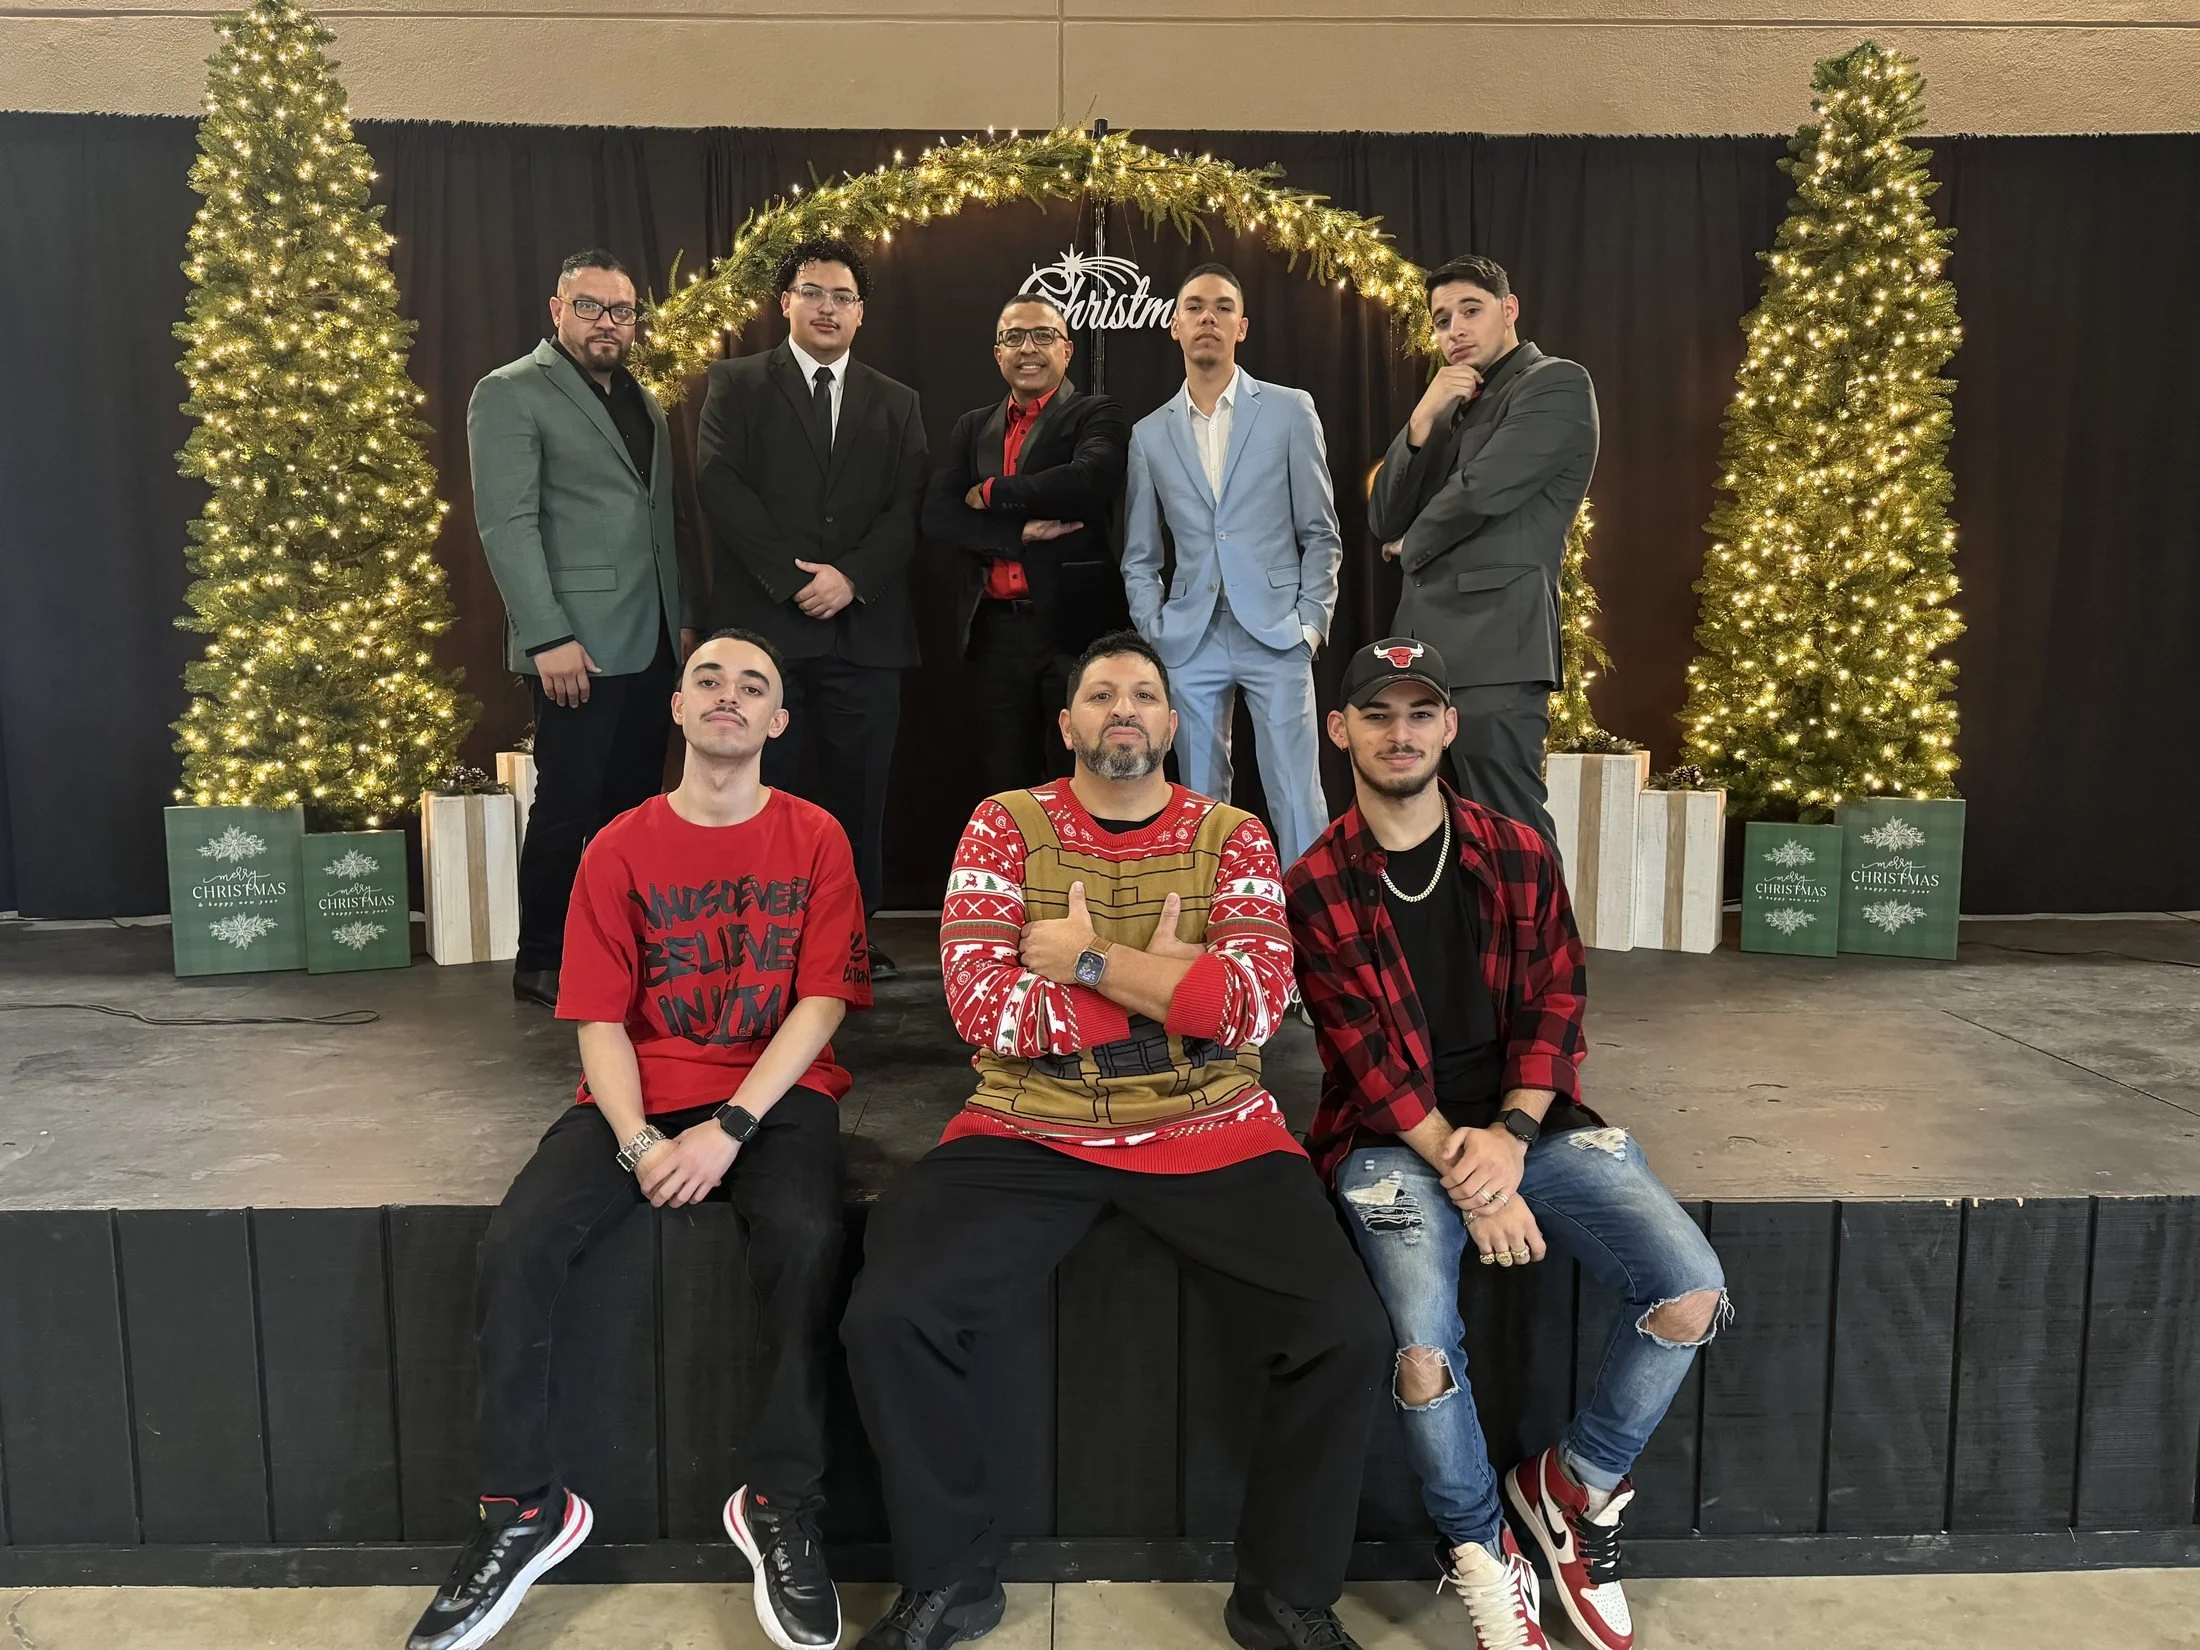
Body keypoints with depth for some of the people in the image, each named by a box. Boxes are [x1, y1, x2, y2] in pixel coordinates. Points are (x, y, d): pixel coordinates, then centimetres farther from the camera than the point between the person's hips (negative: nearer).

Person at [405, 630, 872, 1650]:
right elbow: (600, 1020, 0)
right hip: (640, 1099, 2)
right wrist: (639, 1141, -17)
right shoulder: (621, 849, 4)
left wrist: (730, 1127, -18)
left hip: (777, 1094, -2)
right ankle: (522, 1510, -4)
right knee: (516, 1246, -22)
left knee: (805, 1242, -31)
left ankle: (779, 1507, -12)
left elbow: (821, 1003, -6)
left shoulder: (814, 840, 1)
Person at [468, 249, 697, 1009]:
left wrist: (683, 614, 11)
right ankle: (540, 963, 12)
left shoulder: (643, 401, 18)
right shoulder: (511, 393, -3)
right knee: (568, 803, -2)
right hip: (578, 644, -7)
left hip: (650, 641, 7)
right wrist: (549, 638, -19)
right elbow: (506, 523, -12)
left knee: (633, 802, 9)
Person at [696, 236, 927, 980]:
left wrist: (851, 578, -11)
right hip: (764, 623, -2)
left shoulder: (897, 404, 17)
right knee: (766, 792, 0)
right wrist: (792, 579, -12)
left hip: (866, 627, 2)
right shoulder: (736, 385, 10)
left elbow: (907, 510, 5)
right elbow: (721, 487, -4)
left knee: (857, 789, 4)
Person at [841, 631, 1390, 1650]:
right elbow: (978, 1003, -10)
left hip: (1210, 1134, 1)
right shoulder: (1006, 825, 3)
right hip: (1029, 1131, 0)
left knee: (1348, 1336, -18)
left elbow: (1255, 1003, -10)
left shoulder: (1231, 836, 6)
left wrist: (1088, 959, -13)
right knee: (887, 1316, -20)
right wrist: (1168, 982, -8)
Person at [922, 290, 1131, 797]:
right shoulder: (973, 427, 16)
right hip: (995, 629, 4)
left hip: (1074, 625, -4)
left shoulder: (1096, 416, 2)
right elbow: (938, 514, 3)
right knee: (1003, 786, 10)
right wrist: (1020, 533, -12)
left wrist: (991, 493, -8)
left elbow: (1090, 481, -19)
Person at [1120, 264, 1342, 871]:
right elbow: (1139, 556, 14)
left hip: (1275, 635, -2)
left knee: (1296, 797, -5)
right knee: (1201, 799, 6)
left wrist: (1311, 623, -4)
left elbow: (1321, 534, 5)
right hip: (1191, 640, 3)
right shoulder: (1150, 434, 12)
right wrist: (1154, 634, 3)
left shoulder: (1290, 411, 5)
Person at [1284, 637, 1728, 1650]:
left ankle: (1575, 1485, 12)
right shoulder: (1315, 889, -2)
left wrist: (1511, 1137, -14)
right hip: (1395, 1140, -3)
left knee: (1691, 1291, -15)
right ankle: (1480, 1553, 6)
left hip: (1524, 1123, 3)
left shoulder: (1519, 856, 6)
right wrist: (1464, 1171, -17)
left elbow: (1554, 1008, 2)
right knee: (1424, 1346, -27)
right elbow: (1365, 1057, -8)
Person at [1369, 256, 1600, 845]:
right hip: (1428, 645, 8)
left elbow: (1481, 490, -14)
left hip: (1496, 646, -8)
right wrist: (1422, 420, 0)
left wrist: (1413, 545, 5)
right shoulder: (1454, 405, 23)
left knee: (1510, 832, -9)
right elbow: (1384, 521, 13)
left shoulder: (1557, 384, 0)